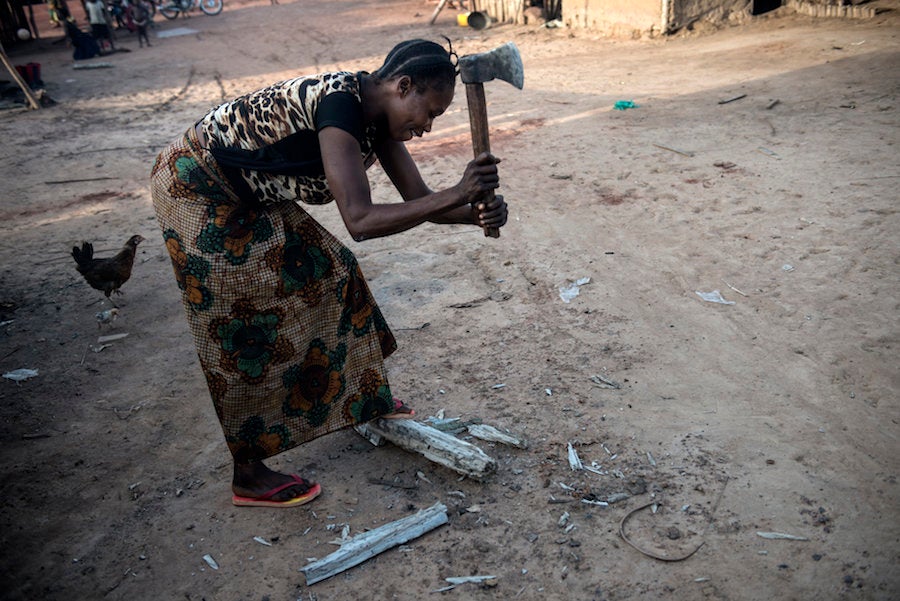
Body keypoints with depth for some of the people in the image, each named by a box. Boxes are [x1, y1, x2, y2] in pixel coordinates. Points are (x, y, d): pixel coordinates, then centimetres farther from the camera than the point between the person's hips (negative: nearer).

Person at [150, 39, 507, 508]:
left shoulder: (377, 117, -4)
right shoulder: (339, 103, -32)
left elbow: (418, 199, -5)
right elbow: (361, 221, -41)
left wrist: (478, 211, -23)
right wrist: (458, 193, -42)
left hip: (245, 195, 9)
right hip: (194, 188, -9)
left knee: (325, 270, 10)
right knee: (242, 327, -5)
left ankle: (362, 398, 30)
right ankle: (249, 476, 10)